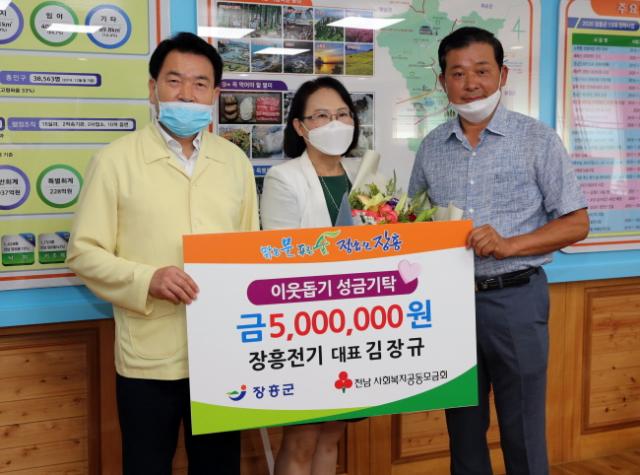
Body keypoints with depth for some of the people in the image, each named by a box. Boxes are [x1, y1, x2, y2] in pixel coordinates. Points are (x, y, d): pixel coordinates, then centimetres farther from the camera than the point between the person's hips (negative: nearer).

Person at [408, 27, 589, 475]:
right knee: (463, 427, 16)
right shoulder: (431, 147, 7)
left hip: (514, 298, -3)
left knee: (522, 433, 6)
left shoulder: (538, 140, -5)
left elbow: (576, 223, -5)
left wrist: (509, 245, -19)